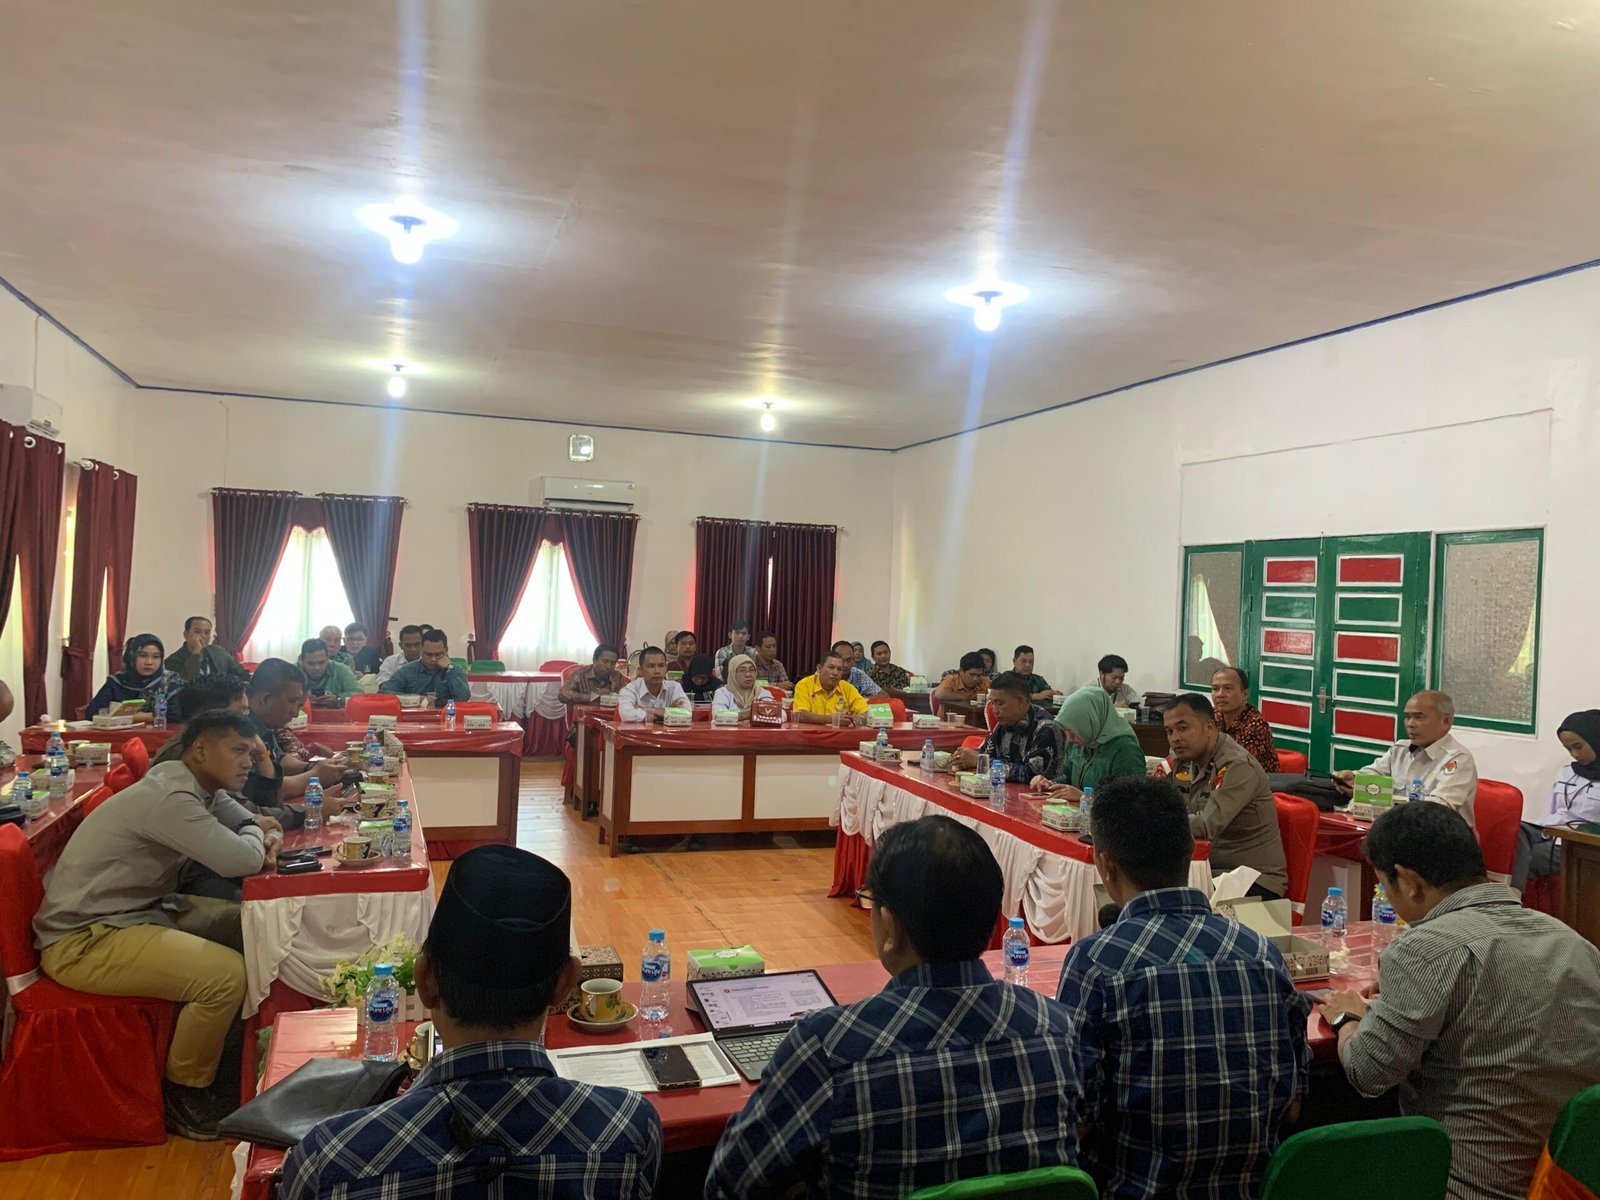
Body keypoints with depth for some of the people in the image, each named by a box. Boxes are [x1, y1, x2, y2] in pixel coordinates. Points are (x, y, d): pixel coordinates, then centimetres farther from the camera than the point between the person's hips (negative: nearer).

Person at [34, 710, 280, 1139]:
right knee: (226, 974, -25)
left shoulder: (199, 787, 6)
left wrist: (266, 838, -5)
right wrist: (253, 832, -6)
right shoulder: (169, 798, -24)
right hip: (85, 940, -11)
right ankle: (183, 1096, -2)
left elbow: (246, 820, 20)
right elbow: (241, 859, -30)